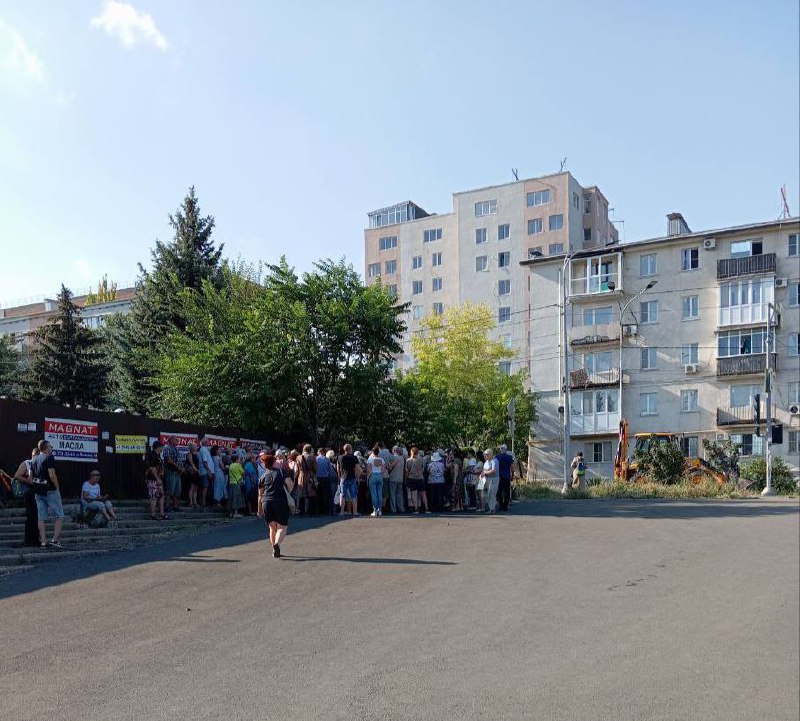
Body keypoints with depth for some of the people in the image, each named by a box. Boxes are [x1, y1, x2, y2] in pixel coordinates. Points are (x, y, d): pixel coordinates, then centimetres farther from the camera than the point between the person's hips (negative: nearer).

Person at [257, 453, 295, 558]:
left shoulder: (262, 477, 13)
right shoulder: (281, 472, 6)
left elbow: (260, 495, 16)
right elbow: (290, 484, -9)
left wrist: (260, 509, 23)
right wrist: (288, 493, 9)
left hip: (267, 503, 3)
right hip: (281, 502, -3)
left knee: (272, 528, 15)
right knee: (282, 527, 0)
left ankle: (274, 550, 14)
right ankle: (277, 543, -27)